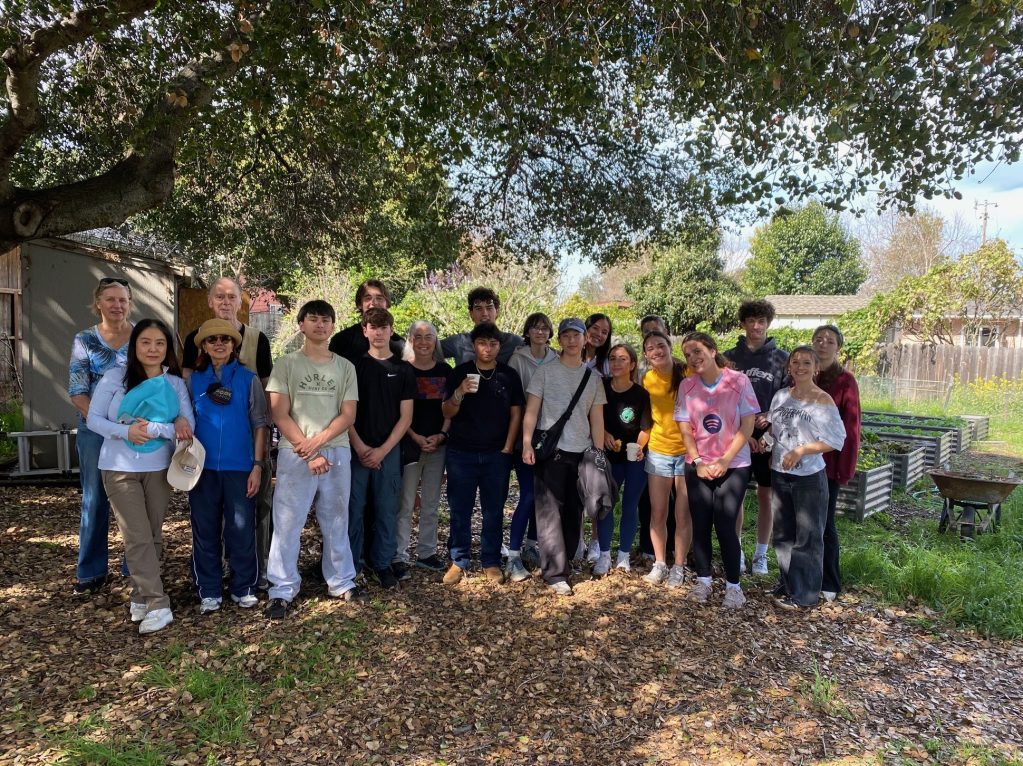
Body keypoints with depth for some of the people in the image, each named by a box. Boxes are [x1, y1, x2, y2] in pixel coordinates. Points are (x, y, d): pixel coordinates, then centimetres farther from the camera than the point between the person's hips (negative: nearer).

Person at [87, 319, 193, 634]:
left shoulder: (175, 384, -1)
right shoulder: (115, 377, -5)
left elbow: (188, 426, -9)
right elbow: (93, 419, -6)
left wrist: (155, 428, -24)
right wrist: (126, 432, -22)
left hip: (159, 469, 2)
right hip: (119, 469, -2)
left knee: (153, 536, 11)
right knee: (138, 538, -4)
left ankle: (141, 595, 27)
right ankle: (158, 605, 1)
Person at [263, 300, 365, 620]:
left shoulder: (345, 367, 9)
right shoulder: (286, 364, 3)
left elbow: (348, 415, 3)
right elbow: (279, 415, -3)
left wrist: (317, 441, -12)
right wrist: (306, 451, -11)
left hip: (337, 452, 2)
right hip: (295, 454, -2)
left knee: (337, 521, 12)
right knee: (287, 522, 1)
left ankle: (341, 581, 25)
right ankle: (282, 590, 13)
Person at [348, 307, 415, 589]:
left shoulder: (403, 369, 4)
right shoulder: (354, 365, 3)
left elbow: (405, 417, 2)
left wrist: (383, 450, -7)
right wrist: (360, 447, -9)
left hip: (389, 450, 1)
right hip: (357, 449, 0)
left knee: (387, 509, 6)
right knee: (354, 508, 3)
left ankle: (382, 563, 20)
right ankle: (351, 563, 17)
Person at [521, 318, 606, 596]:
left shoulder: (593, 377, 11)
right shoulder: (545, 372, 0)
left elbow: (597, 419, 11)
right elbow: (531, 410, -3)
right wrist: (527, 444, -13)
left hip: (582, 452, 4)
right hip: (551, 450, -4)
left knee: (574, 511, 9)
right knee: (550, 512, -6)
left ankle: (566, 561, 24)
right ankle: (555, 573, -2)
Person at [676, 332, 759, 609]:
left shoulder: (739, 381, -8)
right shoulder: (686, 386, 0)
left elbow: (747, 425, -9)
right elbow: (685, 429, 1)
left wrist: (725, 461, -13)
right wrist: (698, 462, -9)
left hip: (734, 466, -3)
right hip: (698, 466, 3)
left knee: (724, 525, -6)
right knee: (700, 525, 5)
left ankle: (733, 585, 11)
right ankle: (703, 580, 21)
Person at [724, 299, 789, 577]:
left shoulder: (781, 358, 1)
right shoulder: (730, 357, 2)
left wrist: (770, 417, -14)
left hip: (769, 436, 0)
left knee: (765, 495, 7)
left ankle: (761, 553, 20)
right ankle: (736, 550, 20)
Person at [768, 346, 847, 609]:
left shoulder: (823, 400, -10)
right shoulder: (781, 396, 6)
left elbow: (836, 440, -14)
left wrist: (801, 451, -18)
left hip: (809, 477, -6)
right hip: (780, 474, 6)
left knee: (807, 536, 2)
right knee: (782, 533, 15)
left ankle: (804, 594, 14)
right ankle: (786, 585, 30)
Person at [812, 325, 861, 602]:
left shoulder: (845, 380, -6)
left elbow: (850, 427, -8)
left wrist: (845, 467, -11)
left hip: (827, 462, -4)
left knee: (824, 522, 5)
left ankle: (828, 584, 20)